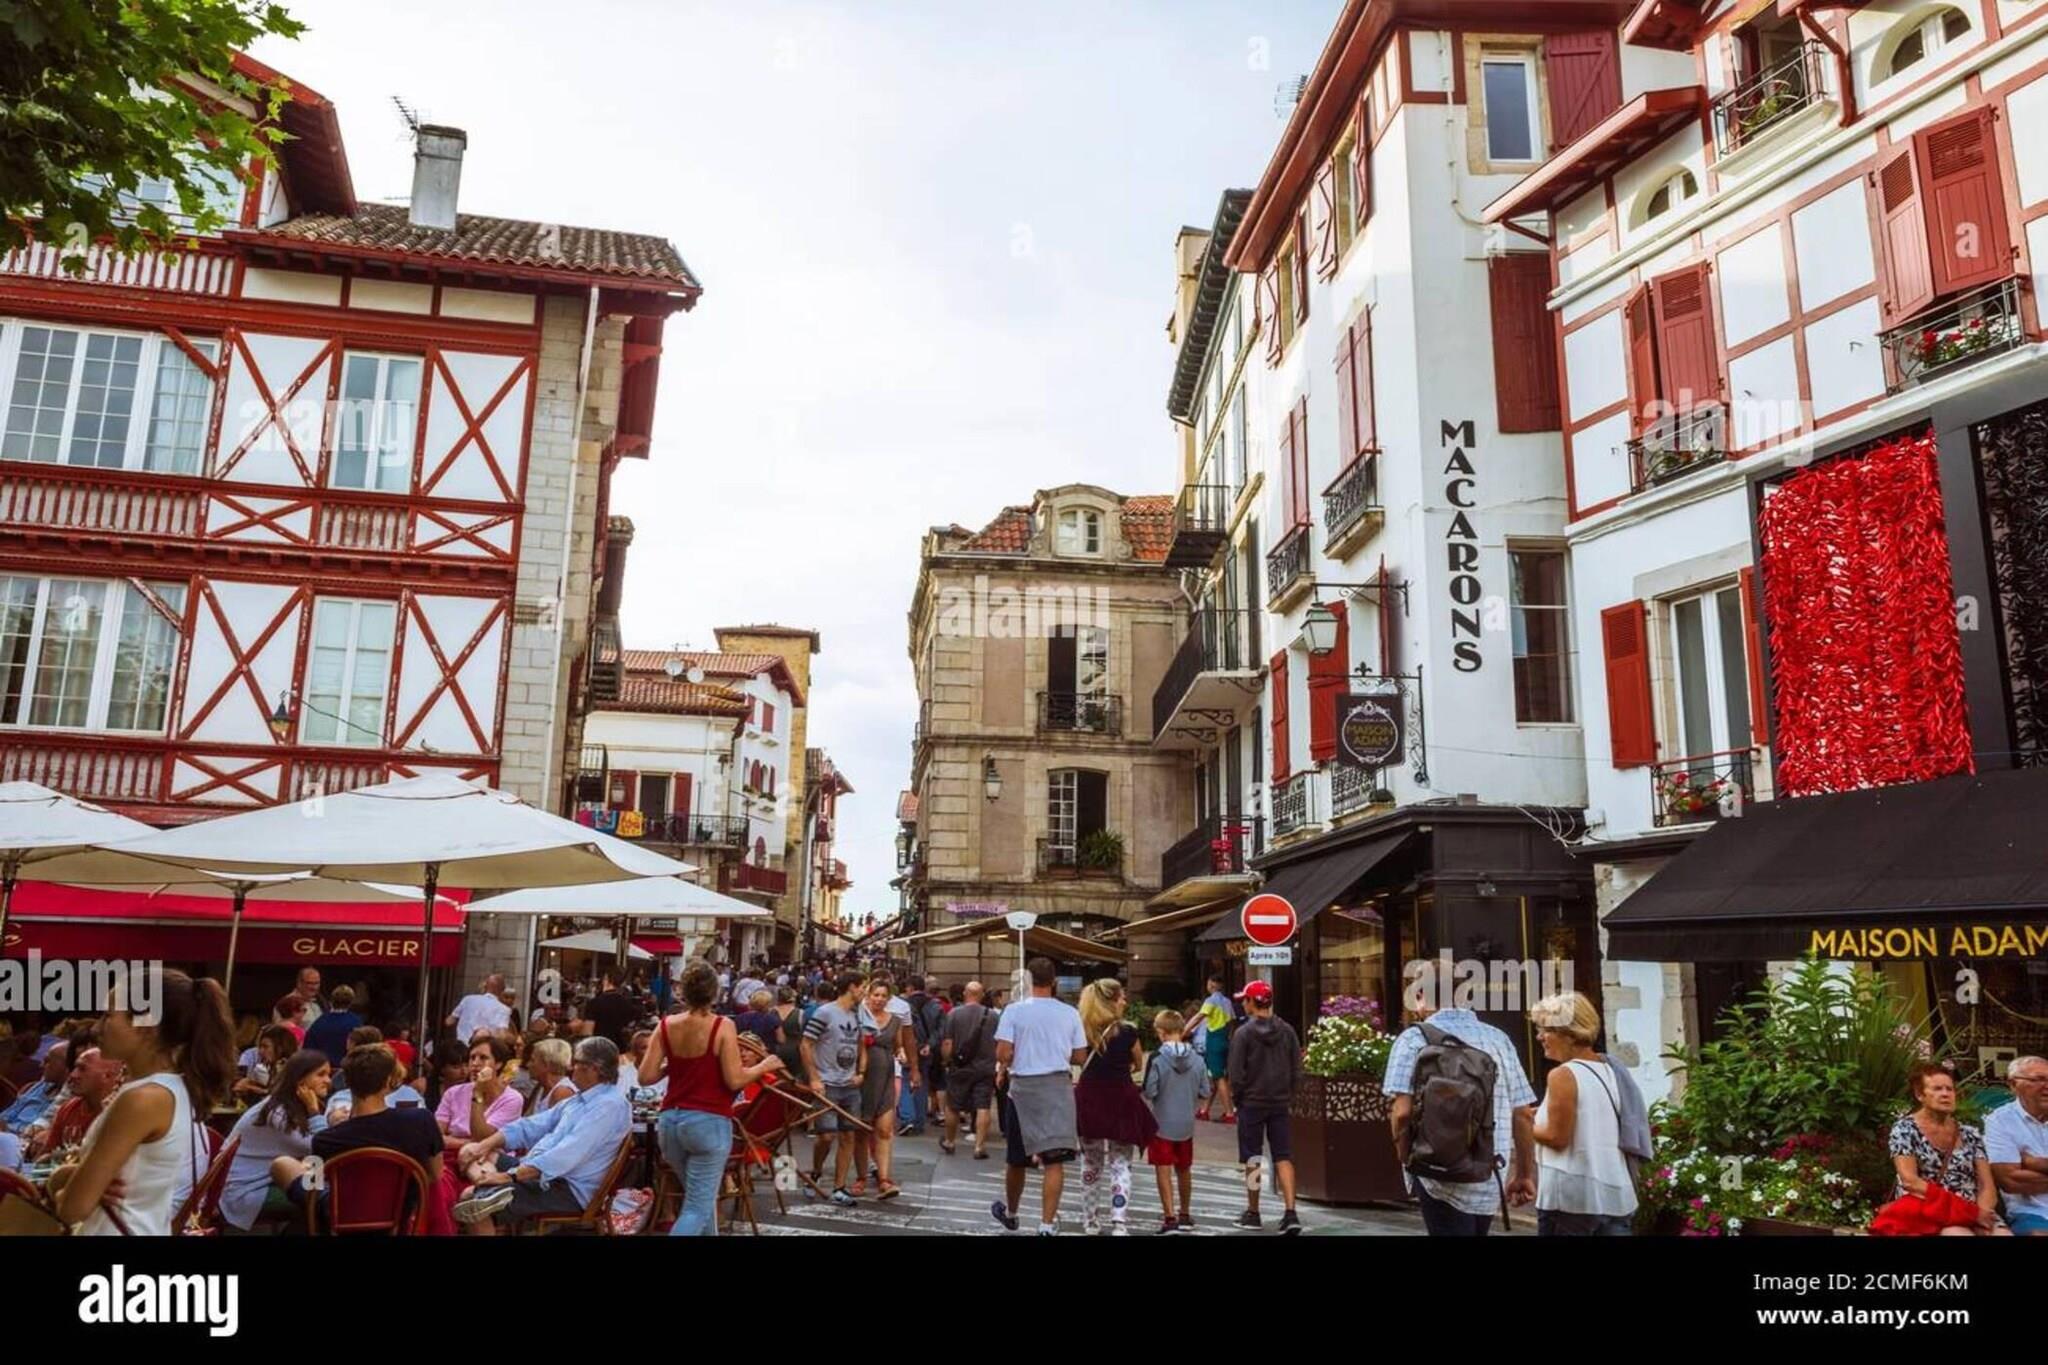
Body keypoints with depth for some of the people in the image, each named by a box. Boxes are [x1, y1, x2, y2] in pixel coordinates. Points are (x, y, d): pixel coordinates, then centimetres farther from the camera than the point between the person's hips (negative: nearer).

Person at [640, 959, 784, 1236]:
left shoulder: (667, 1026, 1)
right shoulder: (722, 1027, -12)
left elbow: (645, 1076, 0)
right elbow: (734, 1080, -15)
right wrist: (764, 1066, 1)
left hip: (671, 1120, 6)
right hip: (709, 1122, -6)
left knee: (701, 1197, 24)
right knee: (697, 1208, -1)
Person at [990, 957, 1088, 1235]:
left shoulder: (1014, 1011, -6)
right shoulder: (1070, 1013, -1)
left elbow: (1003, 1053, -12)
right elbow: (1080, 1057, 3)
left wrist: (1002, 1072, 8)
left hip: (1022, 1086, 0)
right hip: (1058, 1087, 0)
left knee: (1017, 1158, 16)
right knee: (1054, 1160, 0)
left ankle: (1010, 1212, 37)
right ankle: (1047, 1225, -6)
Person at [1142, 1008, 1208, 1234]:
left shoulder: (1157, 1058, -16)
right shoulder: (1198, 1059, -5)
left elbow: (1149, 1092, -16)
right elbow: (1204, 1093, 0)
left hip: (1162, 1124, -4)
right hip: (1186, 1124, 4)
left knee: (1164, 1171, 3)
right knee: (1184, 1170, 18)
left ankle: (1170, 1217, -3)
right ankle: (1185, 1215, 32)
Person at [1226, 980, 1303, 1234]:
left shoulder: (1243, 1033, -12)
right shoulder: (1287, 1030, 0)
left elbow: (1235, 1074, -11)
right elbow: (1297, 1070, 4)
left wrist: (1238, 1096, 5)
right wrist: (1288, 1094, 15)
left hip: (1251, 1103, -3)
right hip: (1280, 1104, 3)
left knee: (1252, 1160, 8)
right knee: (1284, 1158, 5)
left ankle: (1253, 1213, 18)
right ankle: (1290, 1212, -5)